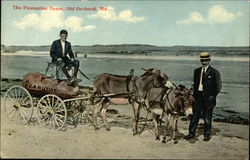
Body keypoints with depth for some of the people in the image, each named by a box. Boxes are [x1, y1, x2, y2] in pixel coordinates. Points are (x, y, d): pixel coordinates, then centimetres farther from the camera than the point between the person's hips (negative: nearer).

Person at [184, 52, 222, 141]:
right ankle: (191, 133, 19)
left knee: (207, 118, 6)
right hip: (198, 97, 4)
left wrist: (212, 97, -6)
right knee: (194, 116, 9)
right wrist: (194, 95, 7)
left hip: (208, 98, -4)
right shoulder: (196, 71, 10)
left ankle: (207, 135, 19)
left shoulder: (215, 72, -5)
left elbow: (218, 87, -2)